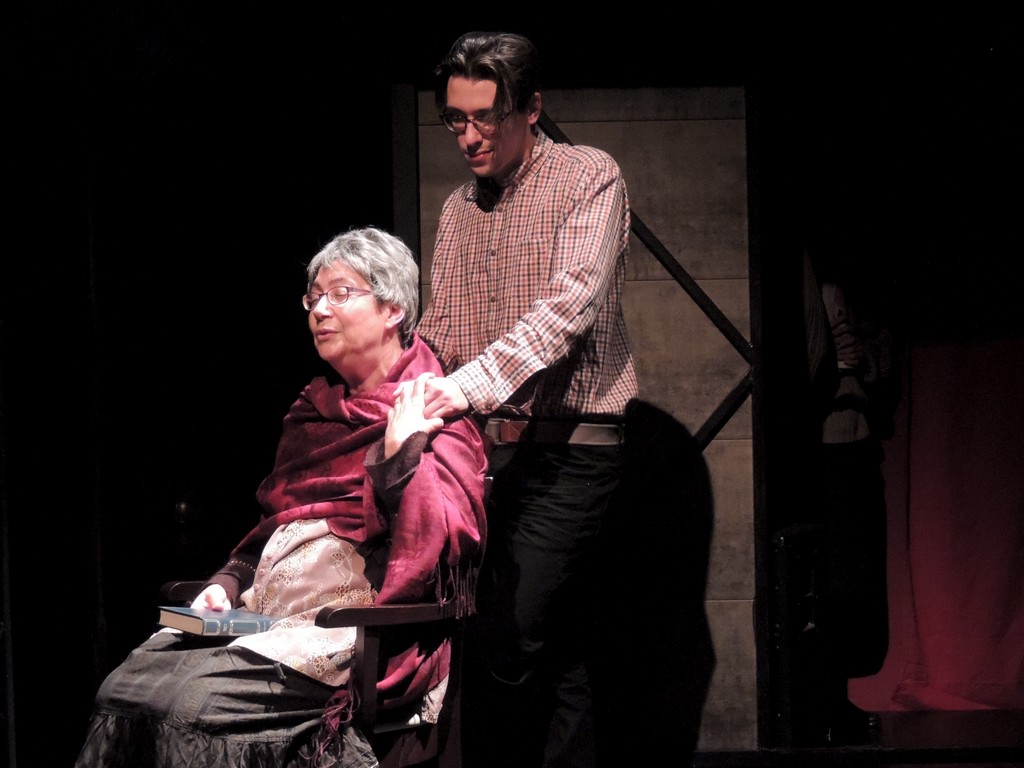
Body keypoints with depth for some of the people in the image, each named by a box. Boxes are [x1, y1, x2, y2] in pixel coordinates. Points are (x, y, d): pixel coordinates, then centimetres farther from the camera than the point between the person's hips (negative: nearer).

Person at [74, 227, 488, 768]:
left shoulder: (435, 422, -1)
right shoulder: (313, 410, 23)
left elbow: (428, 551, -14)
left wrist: (399, 453, -24)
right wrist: (228, 584, 12)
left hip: (351, 629, -8)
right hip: (265, 612, 8)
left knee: (196, 703, -29)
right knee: (123, 689, -17)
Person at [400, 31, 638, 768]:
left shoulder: (590, 178, -5)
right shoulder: (459, 208, 15)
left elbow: (570, 306, -18)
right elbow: (439, 328, 15)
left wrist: (471, 383, -29)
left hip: (570, 442, -6)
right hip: (488, 445, 6)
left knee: (503, 649, -15)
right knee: (558, 647, 10)